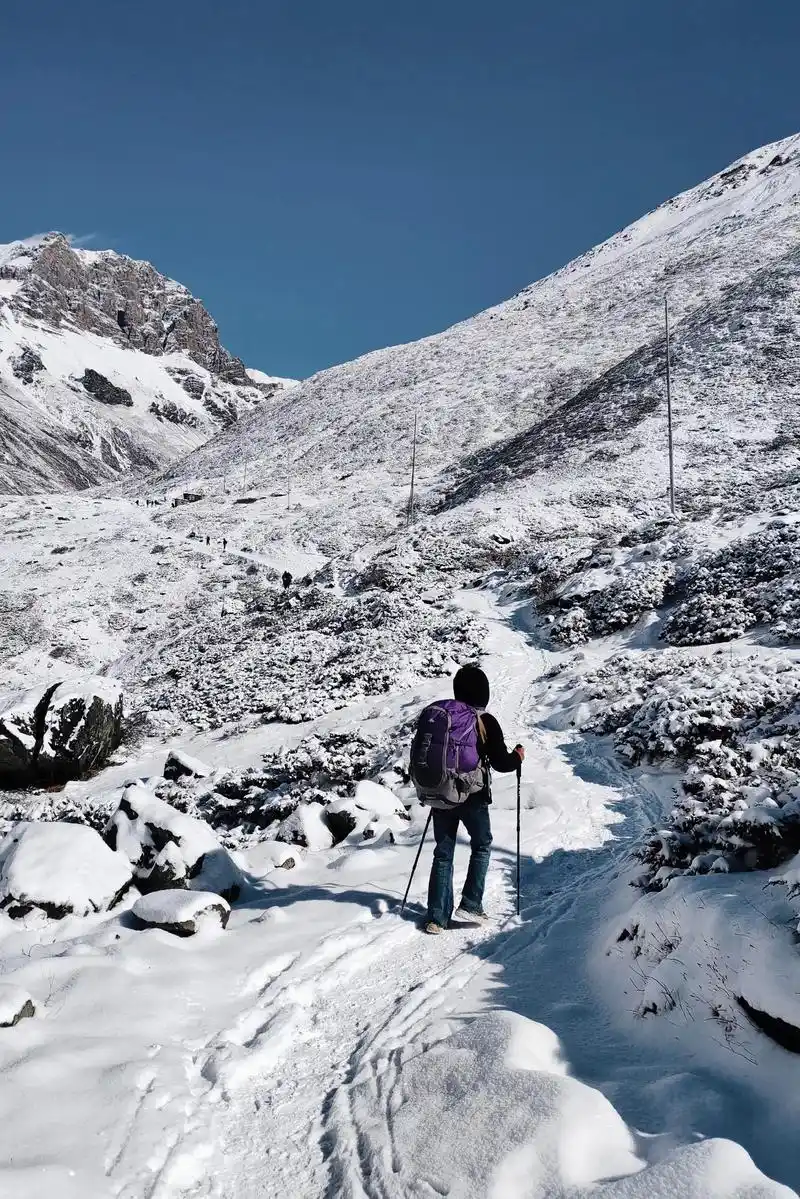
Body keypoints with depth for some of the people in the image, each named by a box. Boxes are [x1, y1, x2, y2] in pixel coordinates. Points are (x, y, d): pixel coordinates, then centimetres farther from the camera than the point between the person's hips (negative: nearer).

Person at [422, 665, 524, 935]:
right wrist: (518, 755, 10)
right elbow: (501, 763, -10)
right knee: (482, 846, 19)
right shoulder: (486, 723, -12)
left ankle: (437, 917, 9)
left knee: (443, 854, 11)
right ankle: (470, 905, 11)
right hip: (473, 798, -3)